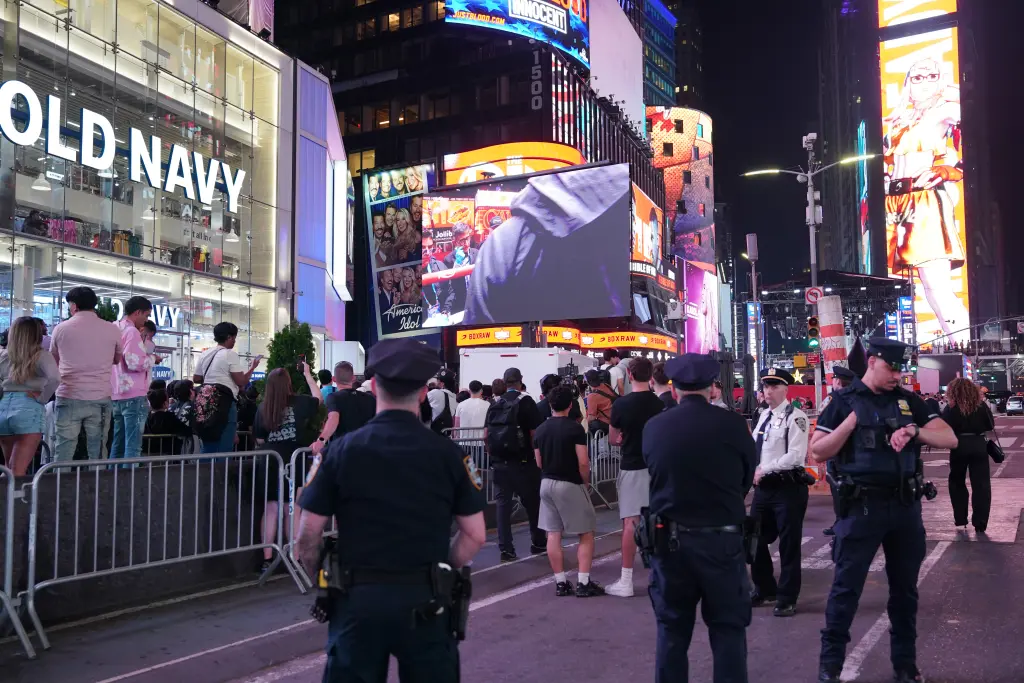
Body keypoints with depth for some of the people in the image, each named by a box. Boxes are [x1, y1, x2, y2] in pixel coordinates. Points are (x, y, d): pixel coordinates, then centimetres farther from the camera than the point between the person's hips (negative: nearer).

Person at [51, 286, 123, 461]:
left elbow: (54, 361, 18)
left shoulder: (61, 329, 1)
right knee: (97, 453, 6)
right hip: (100, 399, 1)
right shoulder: (112, 330, 1)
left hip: (69, 398, 0)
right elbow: (118, 359, 18)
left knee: (63, 453, 3)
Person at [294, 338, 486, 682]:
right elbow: (475, 535, -3)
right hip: (425, 601, 1)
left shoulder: (342, 450, -7)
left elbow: (308, 537, -6)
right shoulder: (448, 453, -6)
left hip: (357, 599, 0)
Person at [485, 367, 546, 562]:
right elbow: (534, 433, -11)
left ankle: (506, 549, 5)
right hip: (522, 461, -3)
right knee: (532, 502, 11)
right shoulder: (525, 401, -5)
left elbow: (486, 435, 5)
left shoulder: (495, 403, 7)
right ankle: (538, 542, 22)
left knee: (503, 504, 5)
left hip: (499, 462, 4)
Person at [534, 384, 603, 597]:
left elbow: (539, 462, 8)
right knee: (586, 534, 5)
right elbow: (583, 462, -15)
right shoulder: (575, 428, -13)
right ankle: (584, 583, 2)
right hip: (570, 484, -5)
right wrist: (586, 481, 1)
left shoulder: (540, 429, 3)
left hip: (547, 483, 5)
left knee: (553, 535, 8)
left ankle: (560, 583, 12)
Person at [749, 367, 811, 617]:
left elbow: (796, 456, -20)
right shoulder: (764, 416, 13)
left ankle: (787, 599, 16)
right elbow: (754, 448, 17)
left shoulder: (795, 416, -12)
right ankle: (764, 589, 32)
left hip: (789, 487, -8)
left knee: (789, 545, 3)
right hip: (764, 487, 8)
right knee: (756, 540, 13)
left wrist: (763, 469, -16)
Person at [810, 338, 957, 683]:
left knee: (905, 588, 14)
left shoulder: (909, 401, 8)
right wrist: (852, 422, -17)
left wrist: (914, 431, -14)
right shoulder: (845, 401, -2)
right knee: (846, 587, 1)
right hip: (862, 506, -4)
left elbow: (950, 439, 4)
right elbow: (817, 452, -6)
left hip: (906, 505, 4)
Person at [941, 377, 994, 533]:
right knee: (981, 484, 5)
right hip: (979, 446, 1)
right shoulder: (981, 405, -1)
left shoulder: (951, 408, -8)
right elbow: (991, 426, 4)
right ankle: (980, 524, 1)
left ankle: (961, 520, 18)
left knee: (957, 482, 17)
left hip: (959, 447, -1)